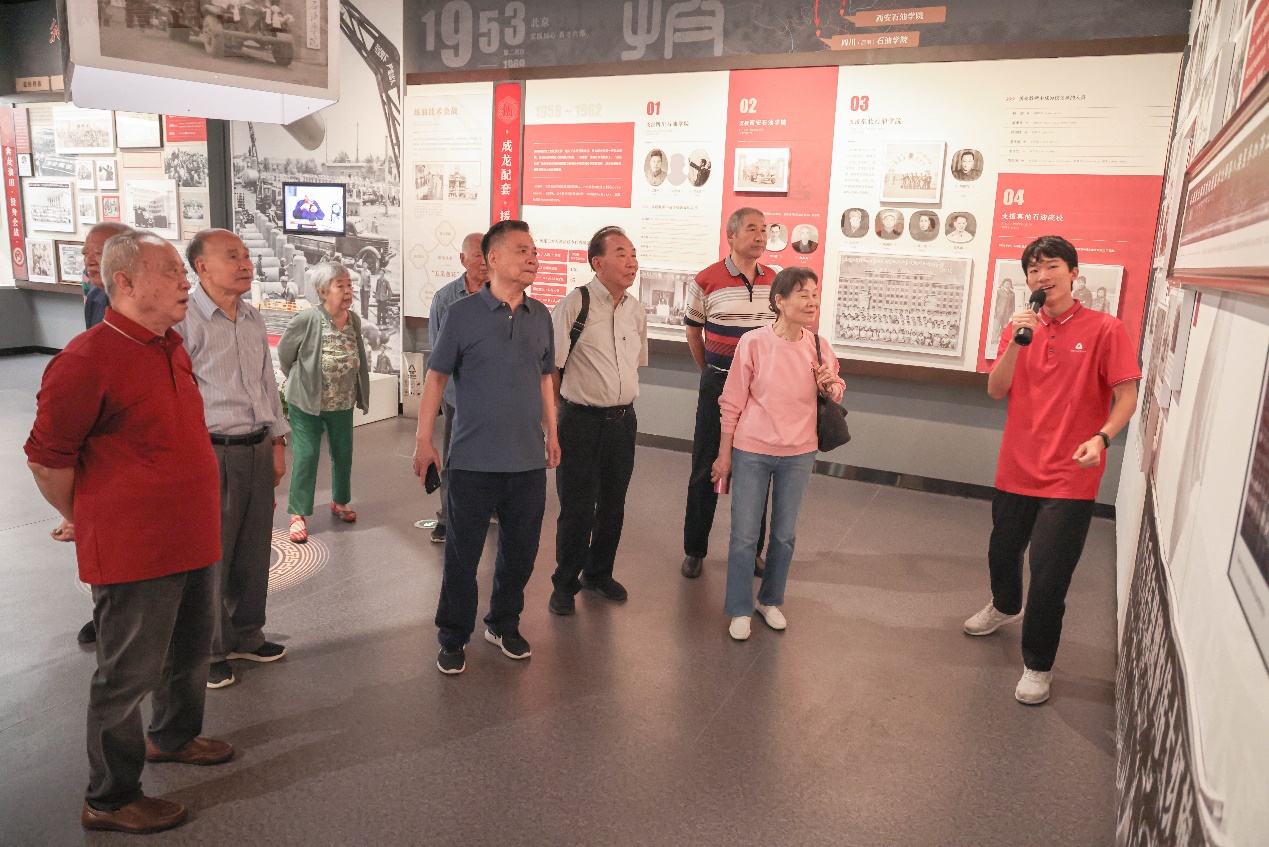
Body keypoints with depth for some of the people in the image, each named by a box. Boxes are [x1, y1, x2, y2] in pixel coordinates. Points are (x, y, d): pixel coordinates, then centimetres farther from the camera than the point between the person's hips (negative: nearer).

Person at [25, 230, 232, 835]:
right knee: (128, 675, 7)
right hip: (134, 555, -8)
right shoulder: (87, 360, -20)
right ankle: (109, 800, 26)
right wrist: (91, 523, -3)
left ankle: (172, 736, 49)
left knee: (189, 652, 24)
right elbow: (46, 459, -14)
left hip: (192, 542, 8)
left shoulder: (171, 348, 7)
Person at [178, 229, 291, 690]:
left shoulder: (253, 318, 10)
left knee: (254, 549, 16)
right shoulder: (184, 319, -12)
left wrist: (277, 443, 15)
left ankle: (246, 635, 33)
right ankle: (207, 651, 23)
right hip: (211, 452, -7)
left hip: (258, 448, 7)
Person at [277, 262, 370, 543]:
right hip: (308, 403, -5)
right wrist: (299, 380, 7)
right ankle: (298, 514, 10)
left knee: (343, 455, 14)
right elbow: (285, 351, -3)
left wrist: (359, 393, 12)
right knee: (306, 457, -1)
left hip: (343, 404, 5)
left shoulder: (354, 320, 0)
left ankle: (339, 502, 35)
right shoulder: (307, 320, -16)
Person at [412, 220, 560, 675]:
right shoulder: (463, 314, -7)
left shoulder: (540, 316, 7)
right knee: (463, 553, 7)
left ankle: (504, 625, 35)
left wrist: (552, 433, 15)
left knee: (520, 550, 14)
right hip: (474, 461, -4)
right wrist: (424, 440, -6)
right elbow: (436, 378, -4)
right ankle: (452, 638, 24)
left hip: (529, 460, 4)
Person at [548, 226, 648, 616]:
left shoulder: (636, 311, 7)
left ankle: (598, 574, 35)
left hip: (624, 420, 6)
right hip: (582, 420, -5)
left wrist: (623, 404, 15)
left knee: (613, 506, 15)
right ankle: (565, 584, 23)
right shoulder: (574, 304, -12)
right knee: (577, 508, 2)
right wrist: (552, 421, -8)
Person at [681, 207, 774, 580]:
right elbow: (693, 332, 6)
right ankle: (695, 550, 19)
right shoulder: (705, 282, -7)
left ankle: (752, 549, 25)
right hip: (719, 384, -3)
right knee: (706, 469, 4)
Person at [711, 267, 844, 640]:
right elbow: (732, 402, -6)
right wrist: (724, 454, -3)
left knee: (785, 535, 15)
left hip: (798, 454, 3)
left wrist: (830, 385, -13)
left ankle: (770, 600, 35)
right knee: (744, 535, 5)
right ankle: (740, 610, 22)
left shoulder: (818, 346, -3)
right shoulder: (754, 343, -13)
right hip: (752, 451, -3)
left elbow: (834, 395, 12)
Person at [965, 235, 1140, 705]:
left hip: (1069, 477, -4)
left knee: (1048, 577, -4)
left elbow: (1126, 395, -8)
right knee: (1002, 551, 21)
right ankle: (1005, 606, 53)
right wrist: (1016, 343, -15)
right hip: (1018, 468, 5)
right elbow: (996, 390, -1)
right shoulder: (1019, 327, 6)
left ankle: (1038, 666, 16)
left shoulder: (1105, 330, -7)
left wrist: (1102, 437, -25)